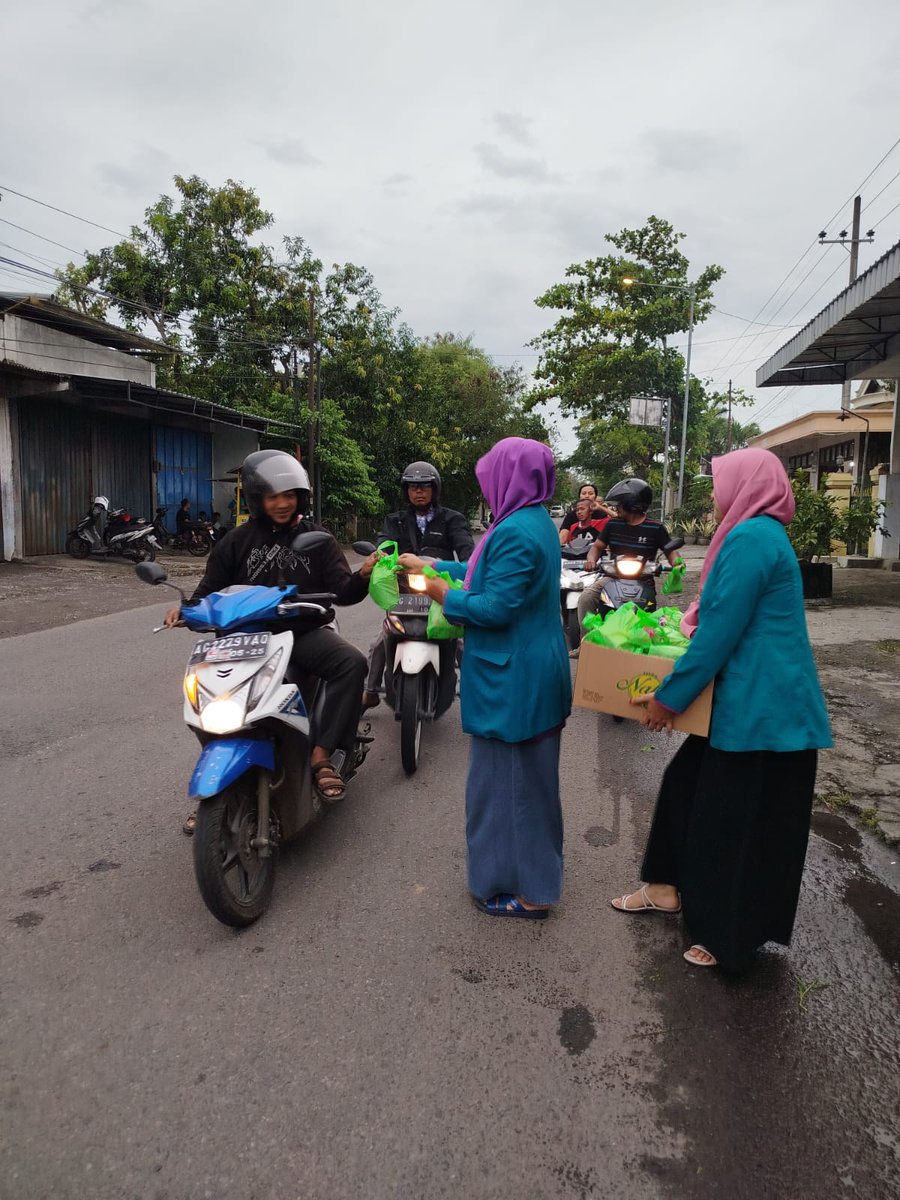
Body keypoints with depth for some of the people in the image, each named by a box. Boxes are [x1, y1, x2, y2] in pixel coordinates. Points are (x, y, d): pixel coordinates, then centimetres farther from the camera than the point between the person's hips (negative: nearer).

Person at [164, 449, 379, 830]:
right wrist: (187, 609, -10)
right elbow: (210, 589, 12)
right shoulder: (237, 541, 9)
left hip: (305, 633, 0)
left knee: (352, 663, -29)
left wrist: (362, 577, -23)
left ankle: (321, 753, -23)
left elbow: (341, 592, -1)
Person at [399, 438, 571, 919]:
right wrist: (430, 565, 23)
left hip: (511, 680, -10)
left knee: (506, 777, 2)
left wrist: (445, 595, -10)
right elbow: (488, 574, 18)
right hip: (533, 674, 10)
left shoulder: (515, 532, -22)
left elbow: (494, 607, -25)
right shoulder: (537, 523, 10)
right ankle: (534, 875, 38)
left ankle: (523, 891, 16)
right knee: (530, 775, 21)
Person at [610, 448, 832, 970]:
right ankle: (671, 888, 36)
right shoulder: (761, 534, 13)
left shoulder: (750, 538, -19)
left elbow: (720, 632, -21)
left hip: (761, 708, -10)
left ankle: (733, 940, 22)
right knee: (690, 786, 19)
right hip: (755, 702, 10)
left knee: (742, 827, 4)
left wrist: (670, 696, -15)